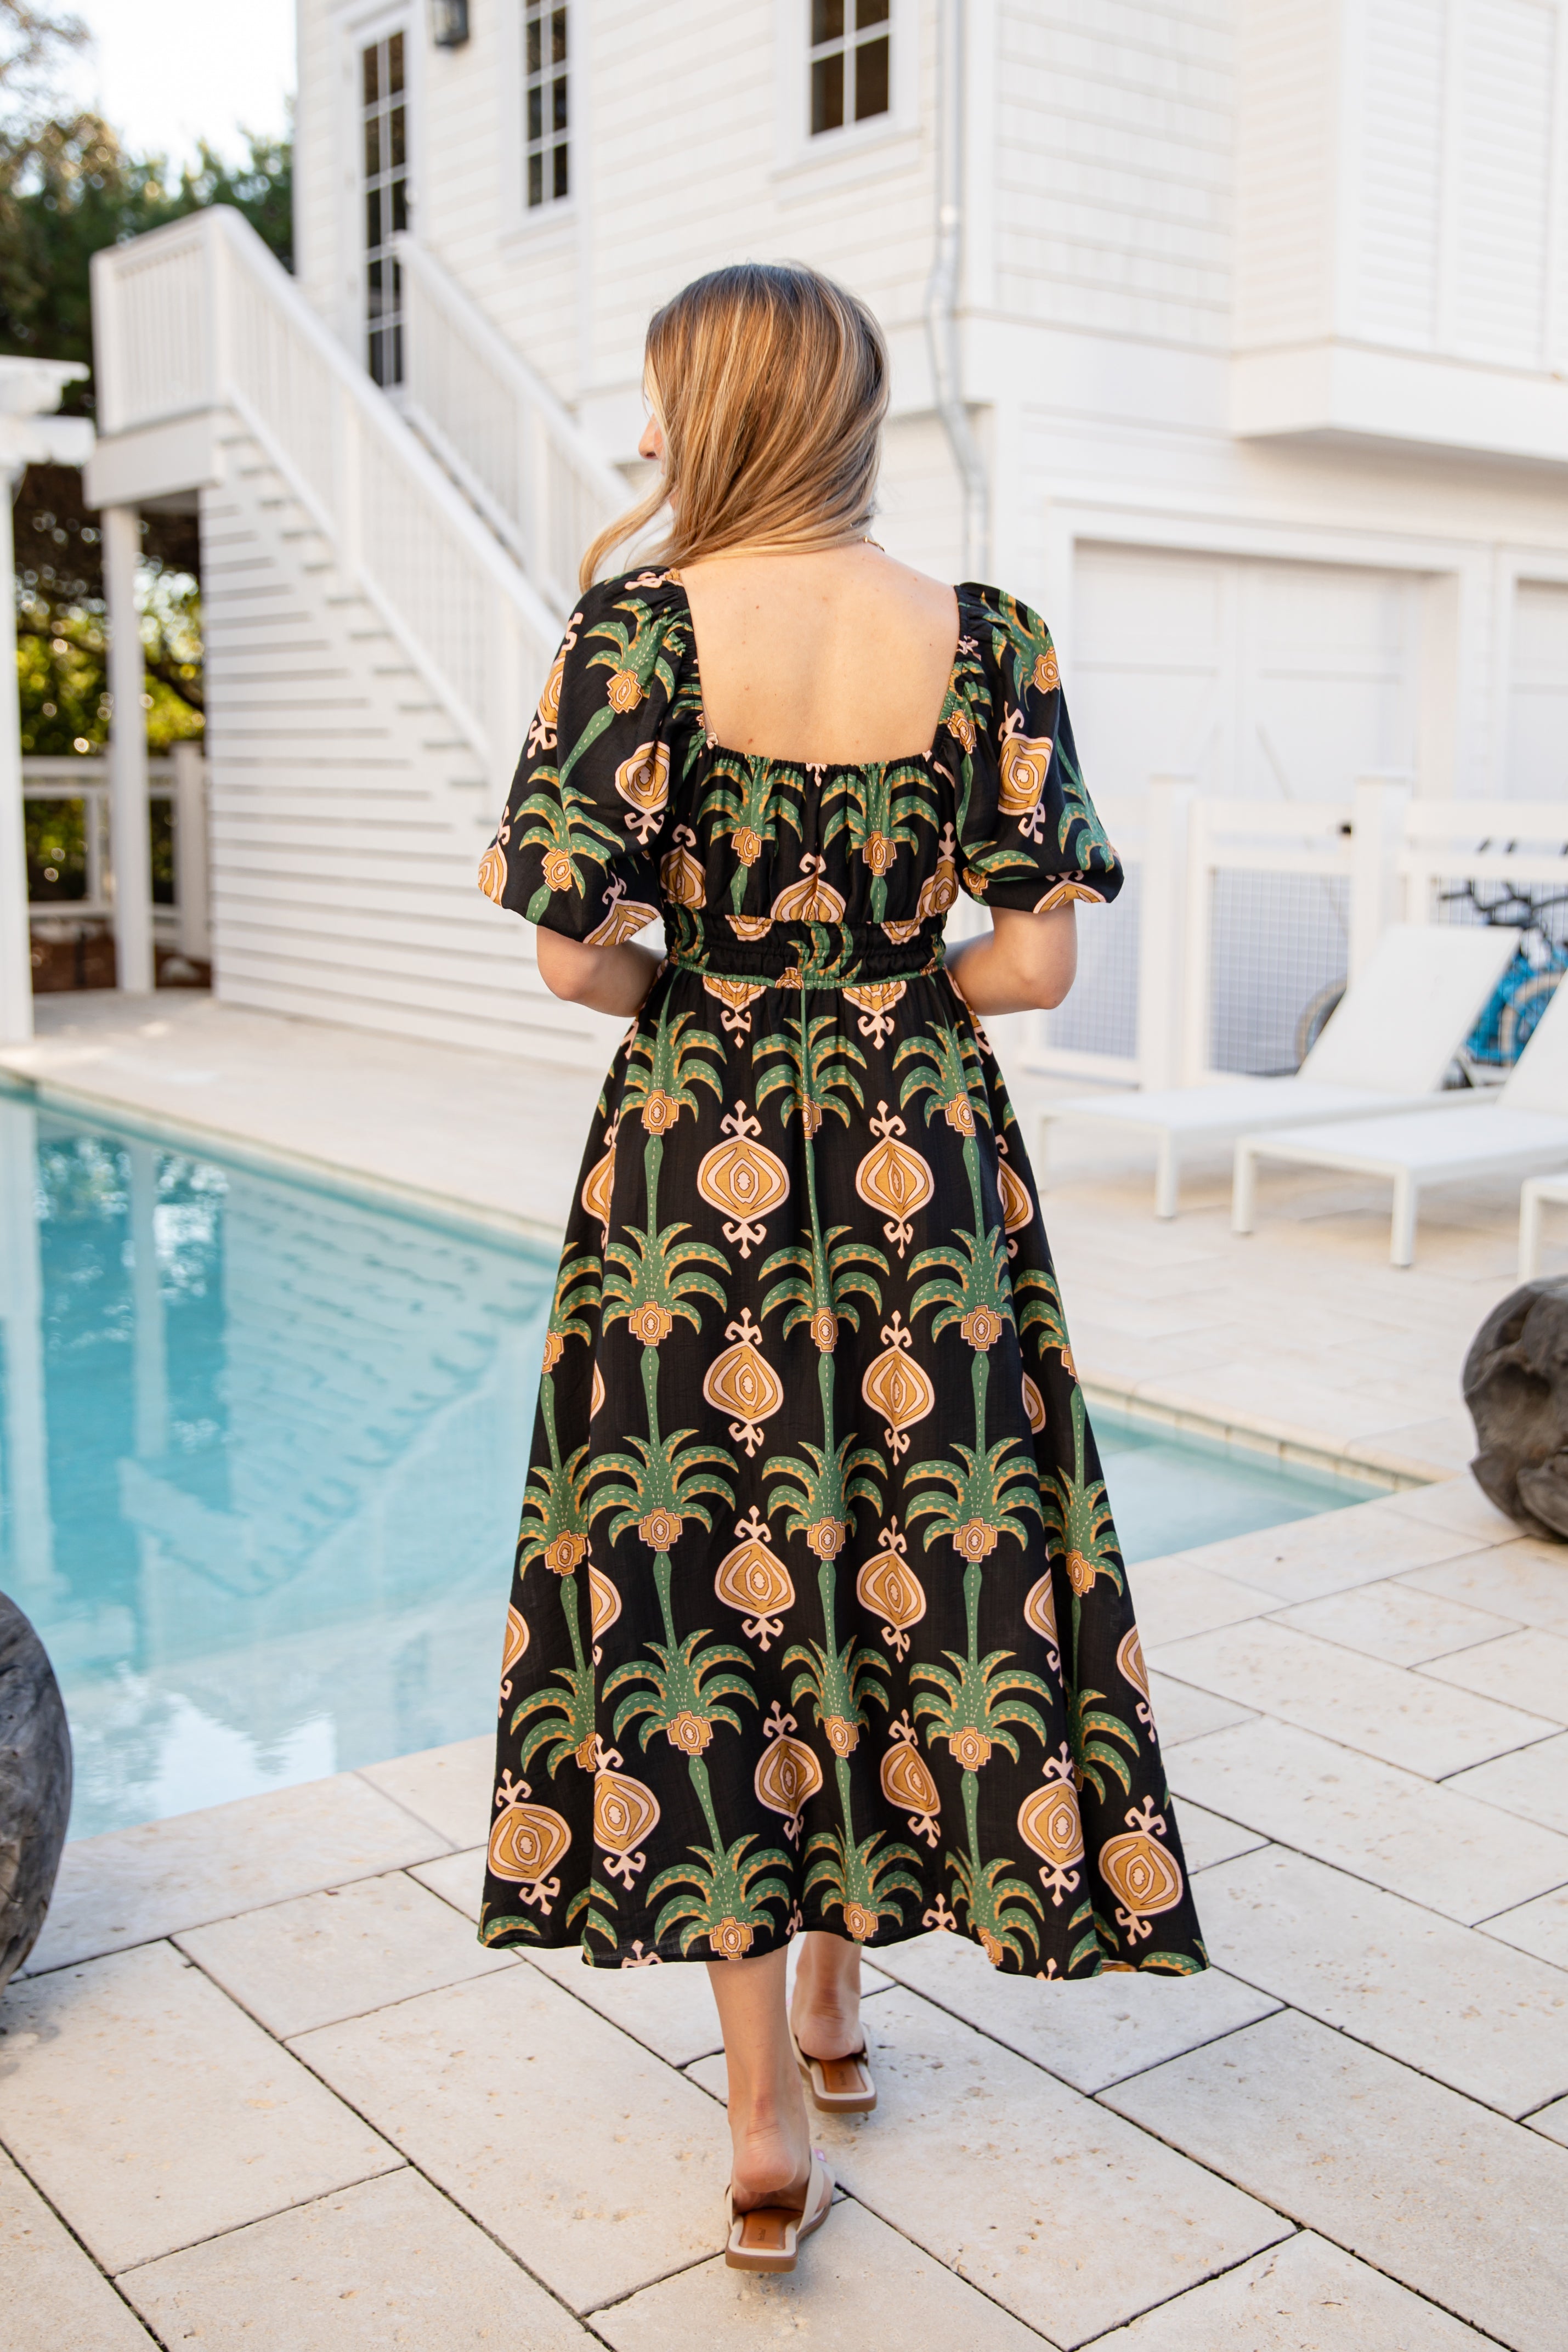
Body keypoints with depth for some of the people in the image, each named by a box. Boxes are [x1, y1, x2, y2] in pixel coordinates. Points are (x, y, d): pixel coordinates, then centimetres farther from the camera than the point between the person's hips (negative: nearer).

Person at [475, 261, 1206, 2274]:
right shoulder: (989, 642, -2)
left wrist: (703, 990, 9)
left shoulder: (640, 626, -8)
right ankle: (836, 2003, 35)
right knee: (905, 1568, 17)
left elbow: (576, 949, -11)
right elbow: (1036, 961, -4)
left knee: (703, 1583, 9)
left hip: (696, 1157, -2)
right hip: (922, 1164, 2)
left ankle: (765, 2118, 16)